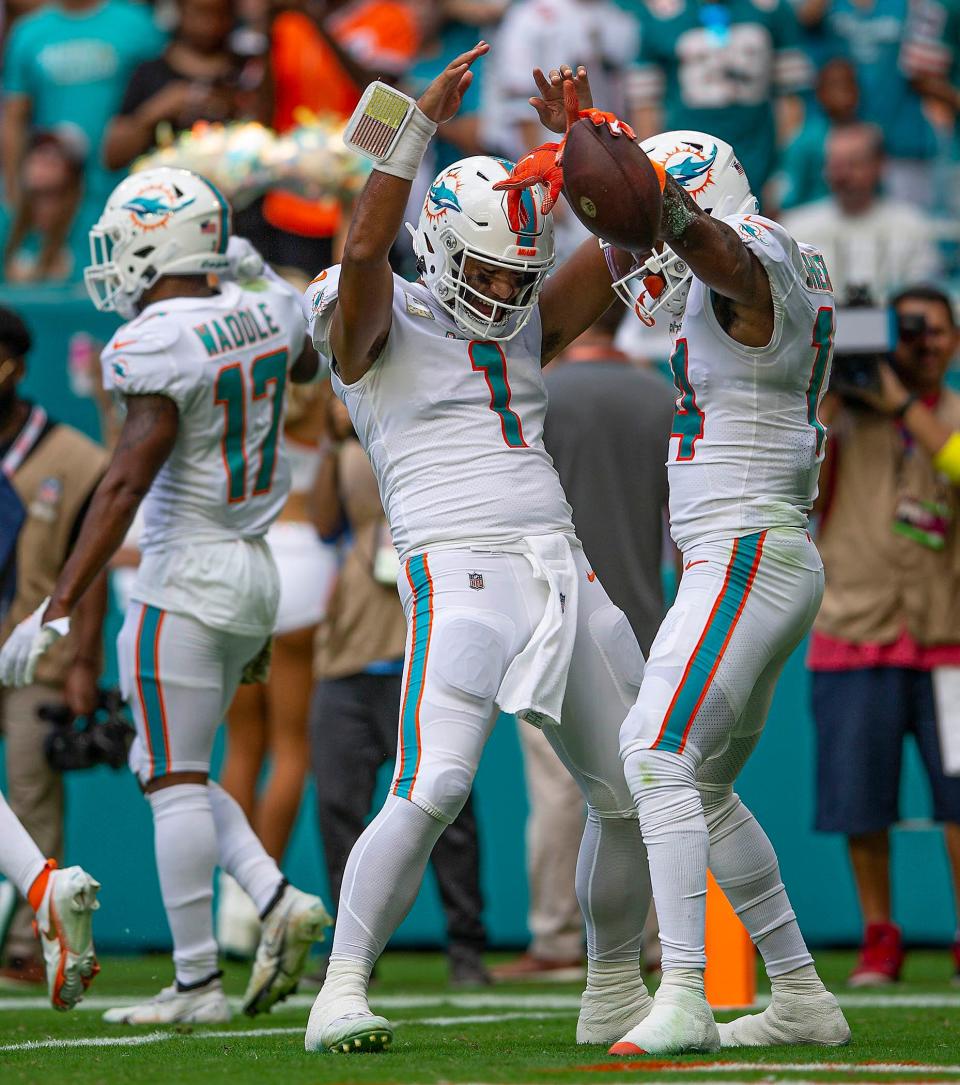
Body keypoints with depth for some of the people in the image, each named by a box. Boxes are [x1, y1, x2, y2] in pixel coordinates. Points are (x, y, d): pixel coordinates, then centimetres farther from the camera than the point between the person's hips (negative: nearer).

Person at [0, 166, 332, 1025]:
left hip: (187, 576, -8)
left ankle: (197, 982, -1)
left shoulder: (161, 347, -18)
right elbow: (306, 364, 30)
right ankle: (277, 900, 3)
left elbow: (125, 485, -24)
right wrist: (257, 281, 40)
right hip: (254, 570, 8)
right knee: (166, 770, 18)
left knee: (175, 779, -2)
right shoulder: (265, 313, 4)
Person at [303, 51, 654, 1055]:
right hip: (459, 575, -7)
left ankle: (615, 996, 26)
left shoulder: (522, 332, 18)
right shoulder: (380, 326, 1)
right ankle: (341, 994, -18)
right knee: (430, 794, -23)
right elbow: (363, 252, -21)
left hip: (564, 575, 7)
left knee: (635, 793, 12)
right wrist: (421, 122, -22)